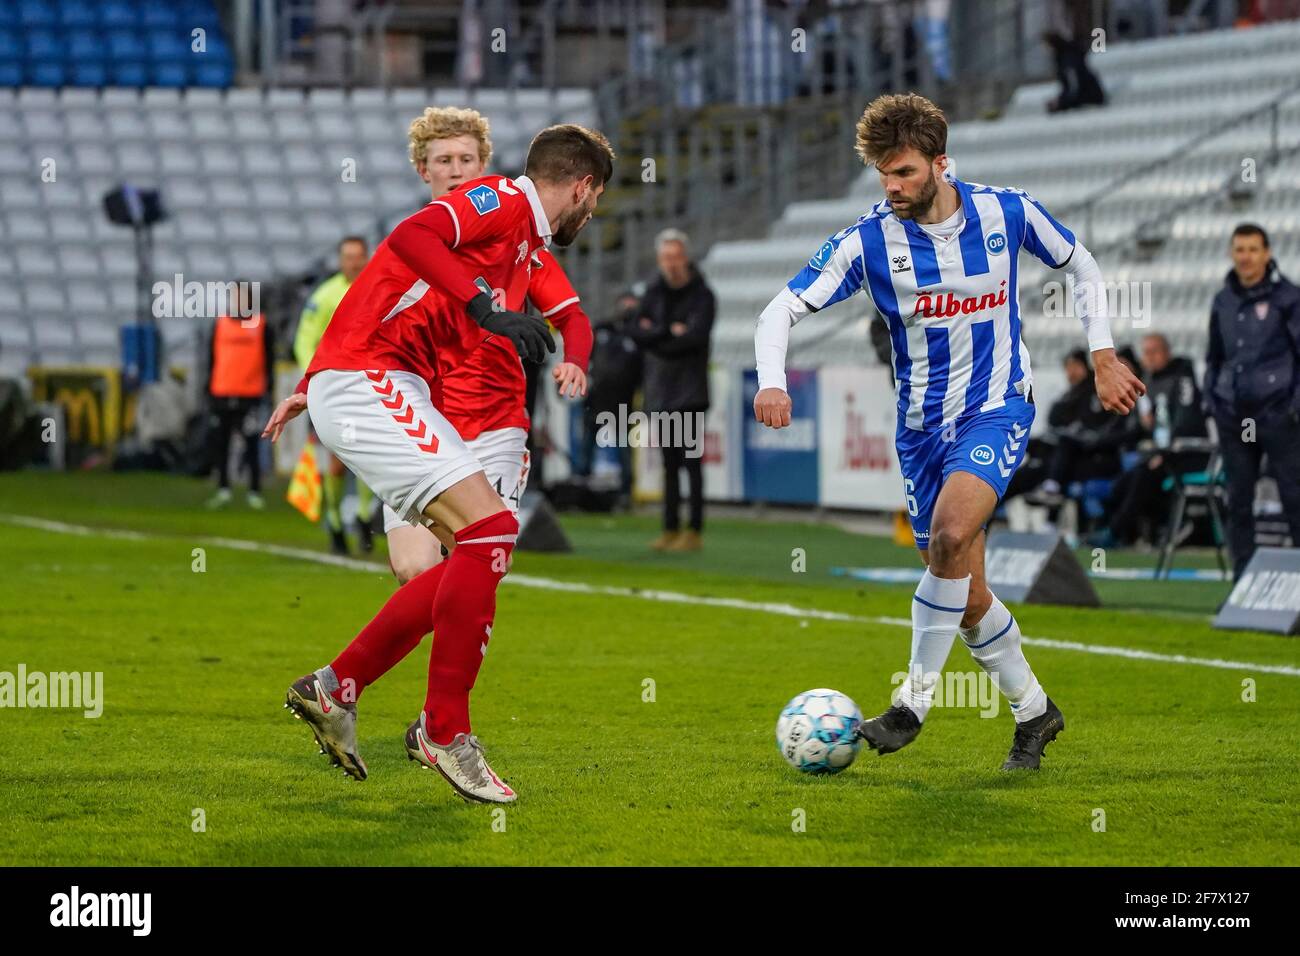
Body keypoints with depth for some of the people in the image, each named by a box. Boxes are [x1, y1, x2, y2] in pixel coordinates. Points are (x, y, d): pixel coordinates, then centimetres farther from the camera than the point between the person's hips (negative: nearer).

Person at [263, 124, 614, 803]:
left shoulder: (526, 244, 23)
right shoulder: (504, 201, -7)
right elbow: (410, 236, -25)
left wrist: (314, 387, 27)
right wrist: (487, 309, -33)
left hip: (390, 393, 10)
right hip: (365, 383, -10)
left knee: (479, 553, 7)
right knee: (489, 530, -18)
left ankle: (334, 689, 15)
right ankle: (444, 733, -10)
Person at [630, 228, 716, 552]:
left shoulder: (702, 295, -4)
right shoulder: (654, 292, 11)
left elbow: (696, 336, -17)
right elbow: (638, 332, 1)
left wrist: (655, 337, -9)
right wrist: (671, 333, -11)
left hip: (690, 391, -5)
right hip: (660, 390, 5)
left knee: (691, 461, -9)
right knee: (669, 462, 9)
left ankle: (694, 531, -9)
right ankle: (671, 529, 13)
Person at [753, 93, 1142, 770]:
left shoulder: (1006, 213, -7)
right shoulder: (868, 241, -9)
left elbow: (1081, 266, 12)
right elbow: (782, 310, -11)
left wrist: (1103, 358, 8)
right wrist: (771, 382, -30)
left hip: (997, 407, -2)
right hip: (923, 423, 2)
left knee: (951, 532, -29)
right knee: (967, 597, 5)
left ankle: (914, 702, -18)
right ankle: (1034, 712, 27)